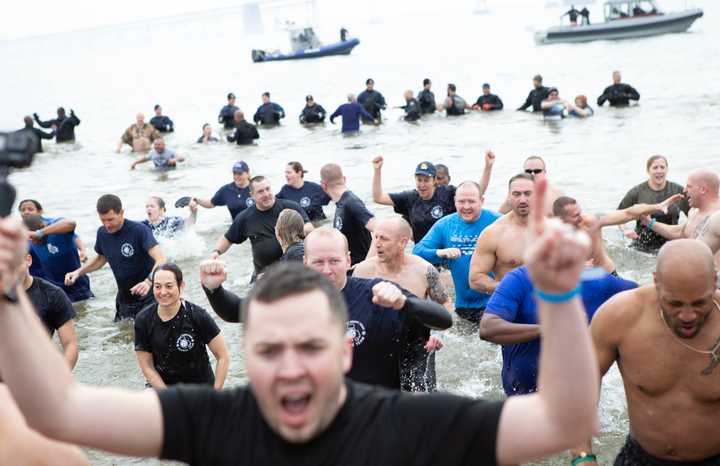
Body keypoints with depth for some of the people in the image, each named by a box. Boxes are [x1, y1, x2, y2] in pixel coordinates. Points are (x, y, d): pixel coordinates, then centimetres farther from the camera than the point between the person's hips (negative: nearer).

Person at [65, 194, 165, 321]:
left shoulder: (139, 230, -21)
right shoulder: (102, 233, -2)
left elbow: (160, 259, -31)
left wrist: (148, 281, -49)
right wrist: (78, 272, 4)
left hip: (148, 298, -6)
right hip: (124, 300, 6)